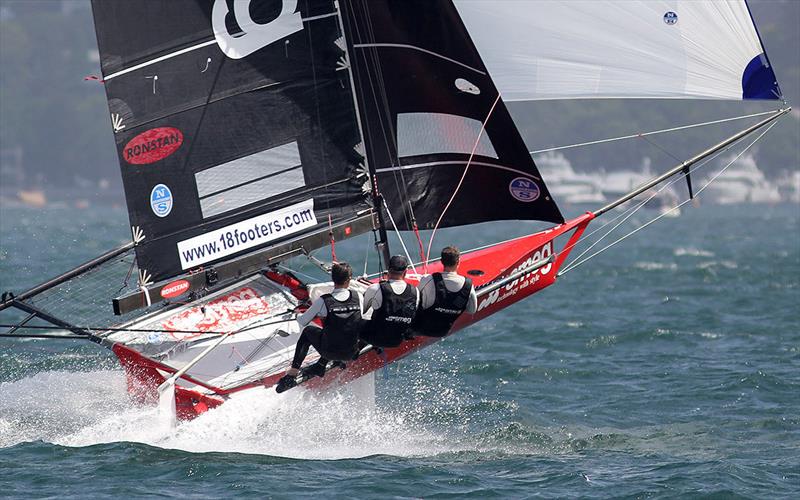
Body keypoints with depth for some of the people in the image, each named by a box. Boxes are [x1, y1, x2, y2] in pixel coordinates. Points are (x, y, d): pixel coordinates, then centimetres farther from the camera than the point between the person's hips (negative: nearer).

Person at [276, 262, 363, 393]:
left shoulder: (323, 301, -15)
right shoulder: (358, 296, -9)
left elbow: (302, 322, -4)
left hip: (329, 352, -2)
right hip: (351, 353, 2)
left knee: (308, 331, 27)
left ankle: (292, 374, 20)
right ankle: (320, 366, 35)